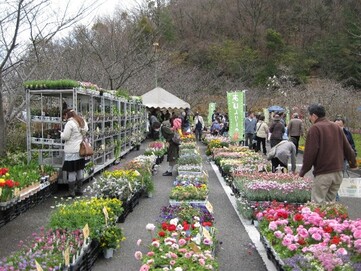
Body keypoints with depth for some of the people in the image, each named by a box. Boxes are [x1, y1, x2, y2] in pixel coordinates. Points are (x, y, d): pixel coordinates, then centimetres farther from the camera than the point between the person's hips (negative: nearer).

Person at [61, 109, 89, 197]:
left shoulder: (69, 123, -14)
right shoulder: (82, 122, 11)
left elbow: (65, 137, -15)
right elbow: (85, 133, 19)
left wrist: (61, 133, 5)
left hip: (71, 151, -8)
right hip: (81, 150, 8)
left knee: (71, 171, -1)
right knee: (80, 170, 14)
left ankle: (71, 192, 5)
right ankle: (79, 189, 23)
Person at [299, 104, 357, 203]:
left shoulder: (315, 129, -10)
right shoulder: (336, 127, 10)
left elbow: (310, 152, -15)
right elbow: (347, 148, 14)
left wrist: (303, 171, -6)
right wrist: (353, 163, 28)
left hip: (323, 173, -7)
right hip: (338, 171, 7)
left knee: (317, 203, -2)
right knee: (330, 201, 16)